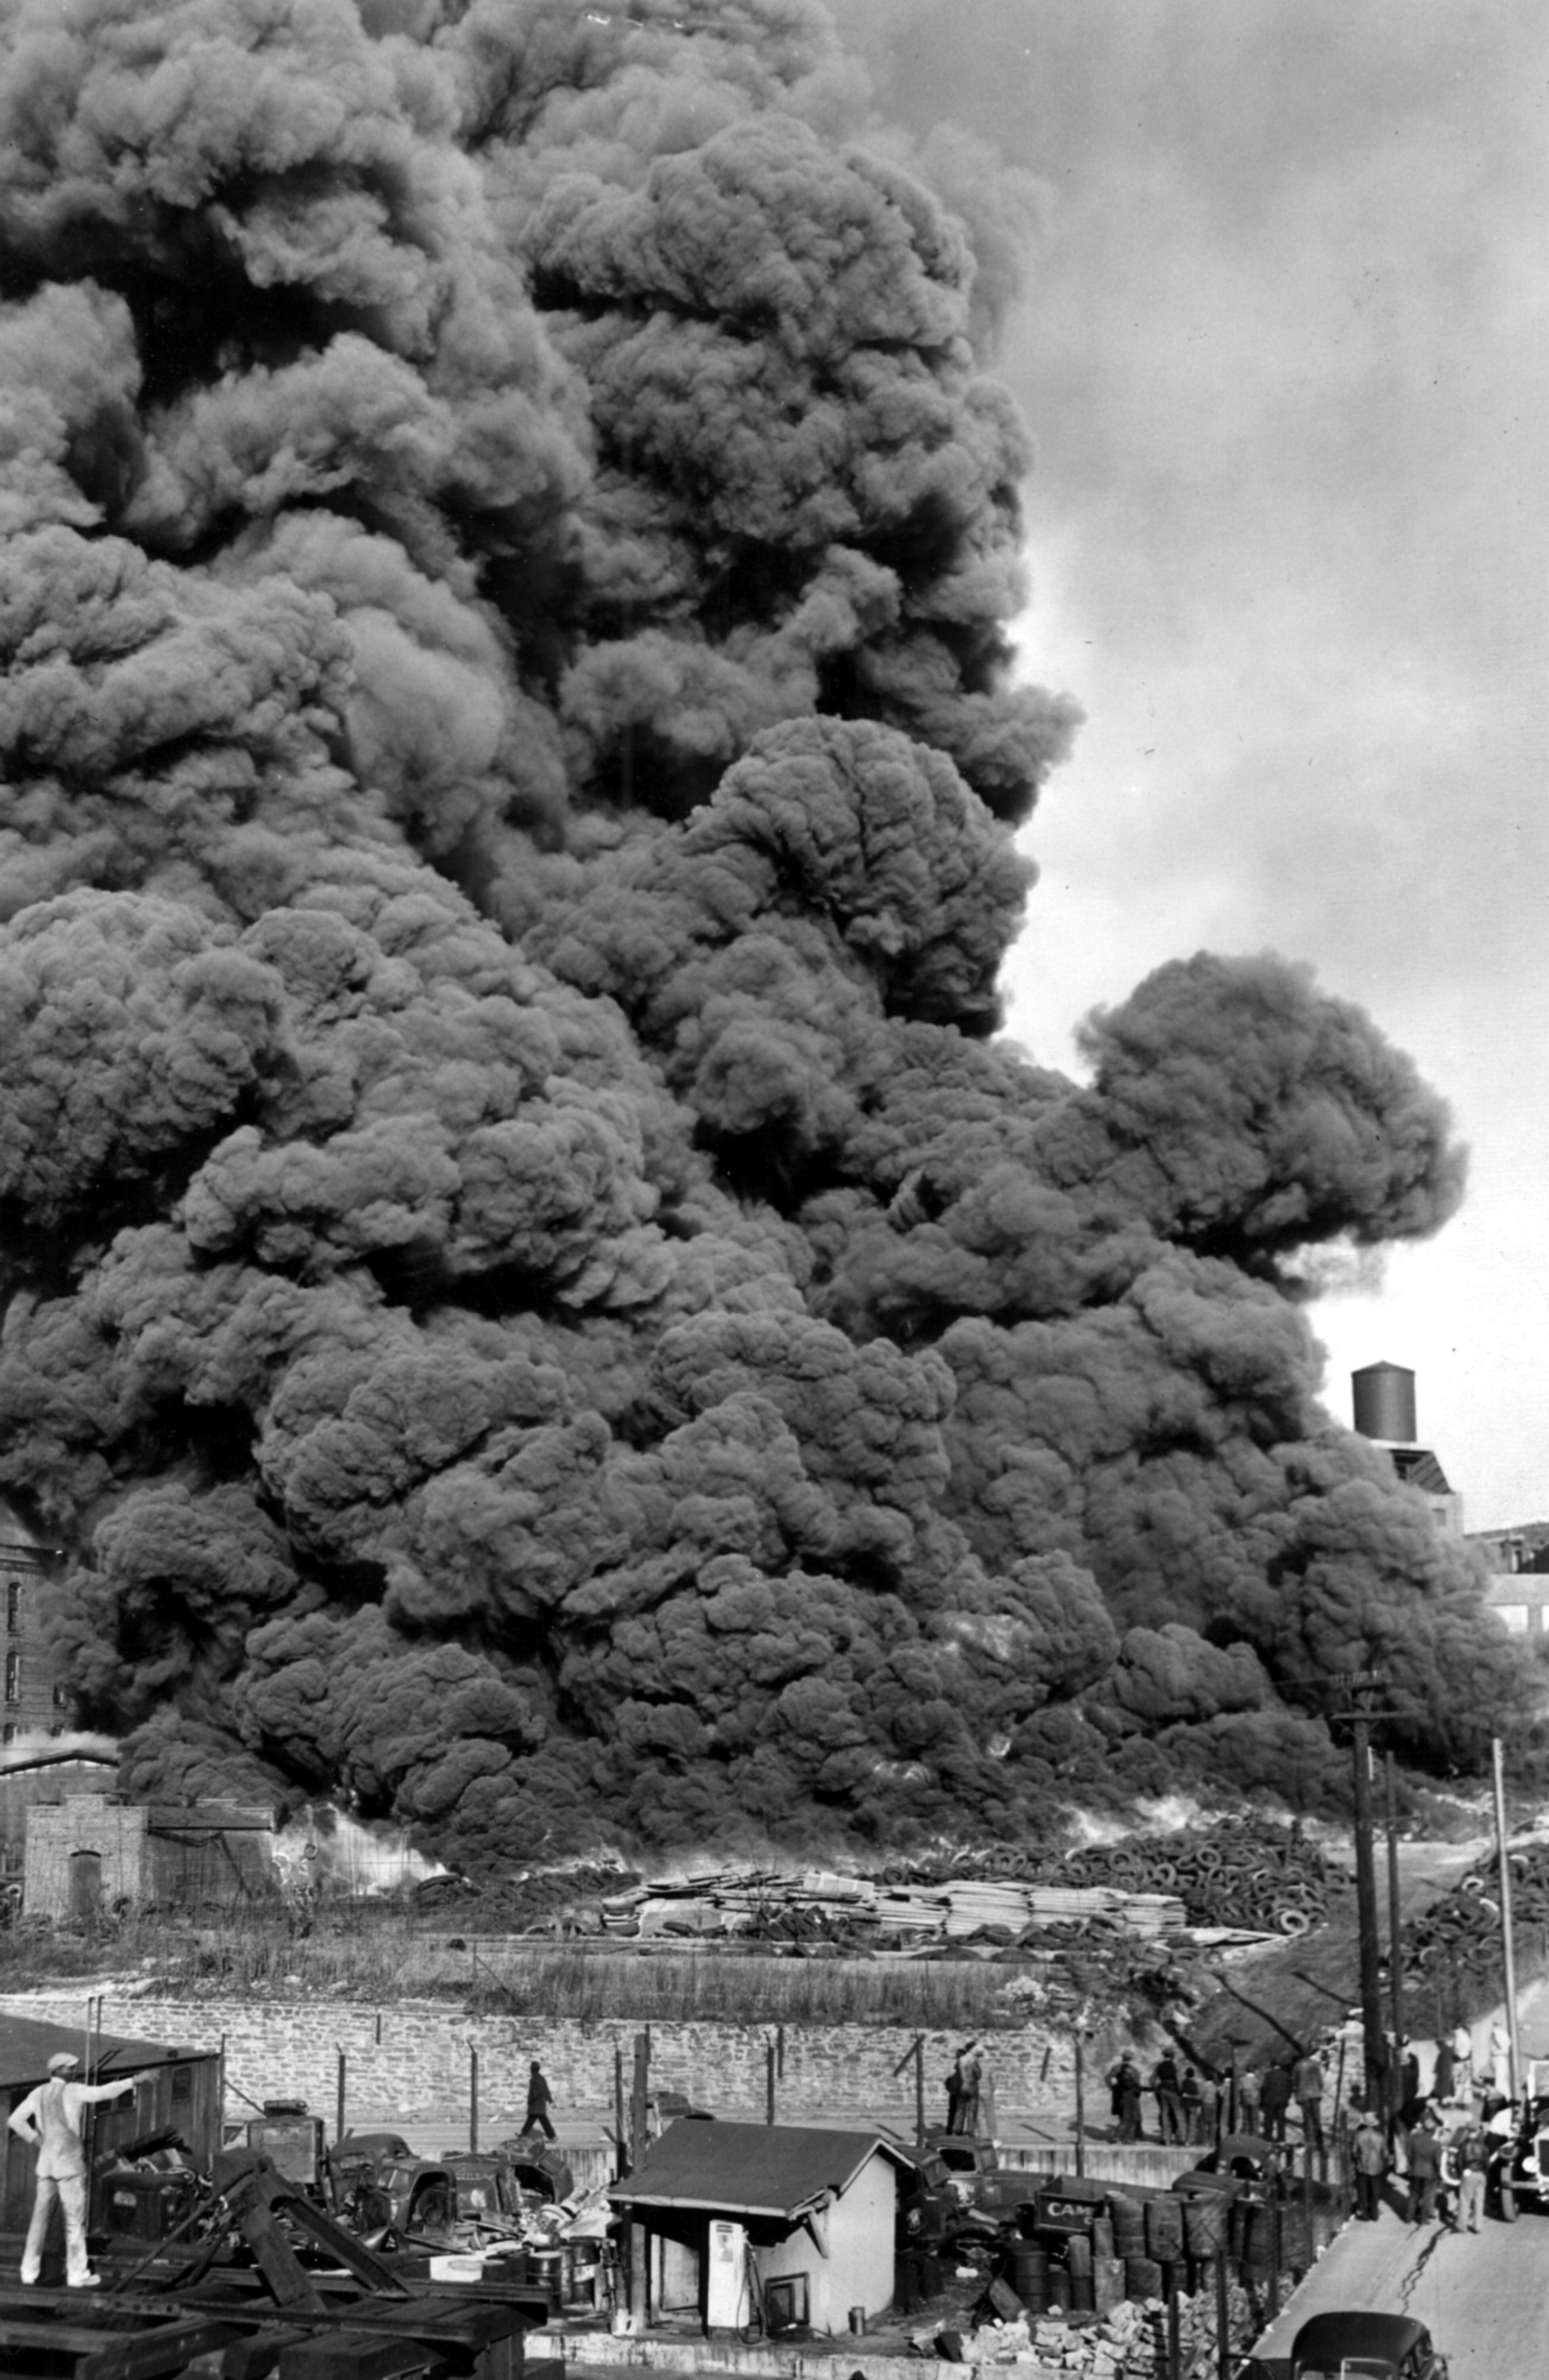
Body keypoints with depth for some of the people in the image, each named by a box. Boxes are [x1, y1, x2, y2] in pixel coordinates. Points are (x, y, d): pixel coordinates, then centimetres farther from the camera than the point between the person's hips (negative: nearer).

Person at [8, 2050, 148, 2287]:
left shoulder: (39, 2093, 9)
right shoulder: (73, 2091, -10)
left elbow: (16, 2121, 5)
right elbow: (102, 2092, -23)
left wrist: (37, 2141, 9)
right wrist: (133, 2081, -22)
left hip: (46, 2162, 6)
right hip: (69, 2161, -6)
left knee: (41, 2216, 9)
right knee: (75, 2219, -3)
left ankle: (30, 2271, 8)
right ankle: (77, 2273, -3)